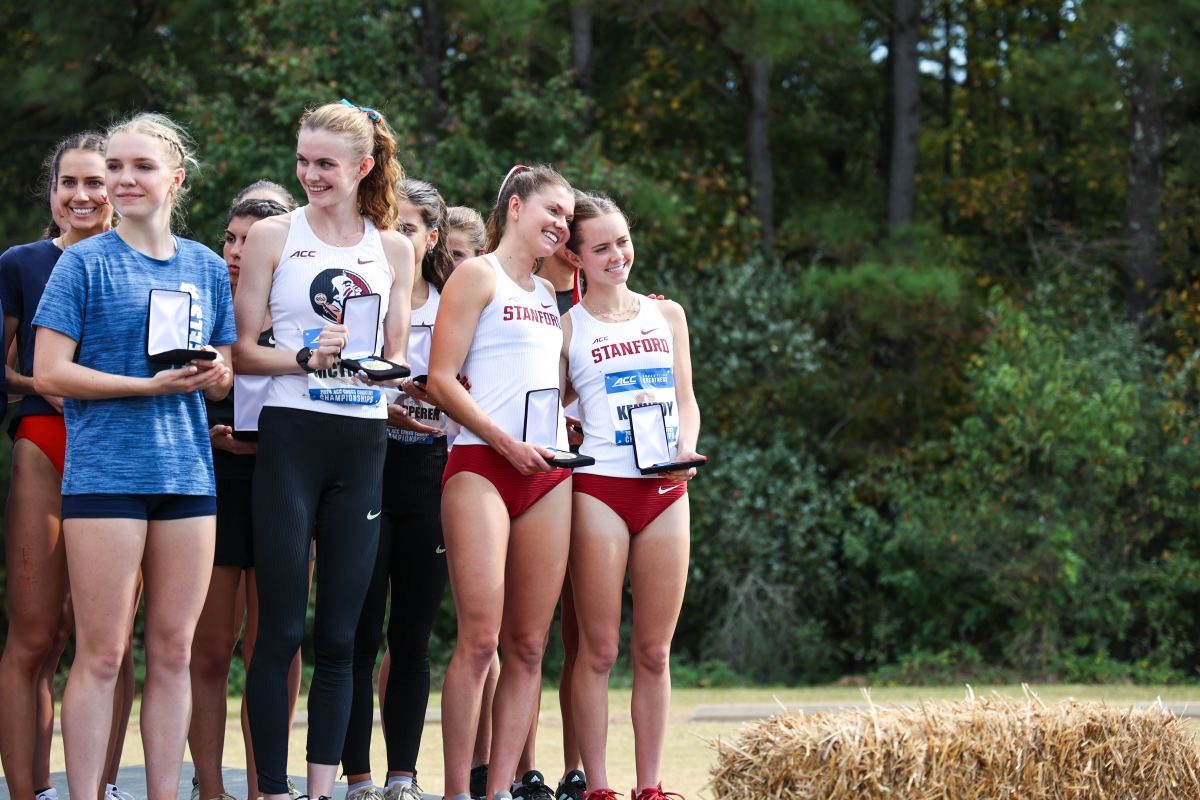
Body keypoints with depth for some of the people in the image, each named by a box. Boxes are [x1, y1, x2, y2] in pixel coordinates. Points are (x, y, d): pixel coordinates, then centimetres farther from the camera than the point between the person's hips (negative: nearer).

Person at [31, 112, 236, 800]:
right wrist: (152, 385, -14)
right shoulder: (86, 262, 0)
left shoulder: (208, 267, 13)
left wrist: (215, 375, -7)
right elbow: (49, 373, -6)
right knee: (103, 654, -6)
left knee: (174, 652, 5)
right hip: (104, 475, -4)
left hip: (188, 474, 4)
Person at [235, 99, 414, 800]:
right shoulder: (275, 236, 5)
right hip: (292, 434, -3)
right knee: (281, 630, -6)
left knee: (341, 635, 3)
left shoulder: (393, 248, 13)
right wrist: (307, 359, -15)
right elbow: (243, 350, 2)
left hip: (364, 445, 3)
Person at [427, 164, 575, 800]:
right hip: (481, 466, -7)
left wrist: (565, 435, 14)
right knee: (479, 637, -13)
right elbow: (441, 379, -7)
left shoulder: (547, 294, 22)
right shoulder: (477, 275, 1)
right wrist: (505, 441, -14)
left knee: (528, 646, 2)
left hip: (546, 473, 7)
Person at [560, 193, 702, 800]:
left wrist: (685, 448, -2)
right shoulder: (567, 328, 4)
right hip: (599, 488, -3)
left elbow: (686, 401, 16)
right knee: (599, 649, -3)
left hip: (666, 493, 3)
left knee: (654, 651, 5)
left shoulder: (667, 316, 15)